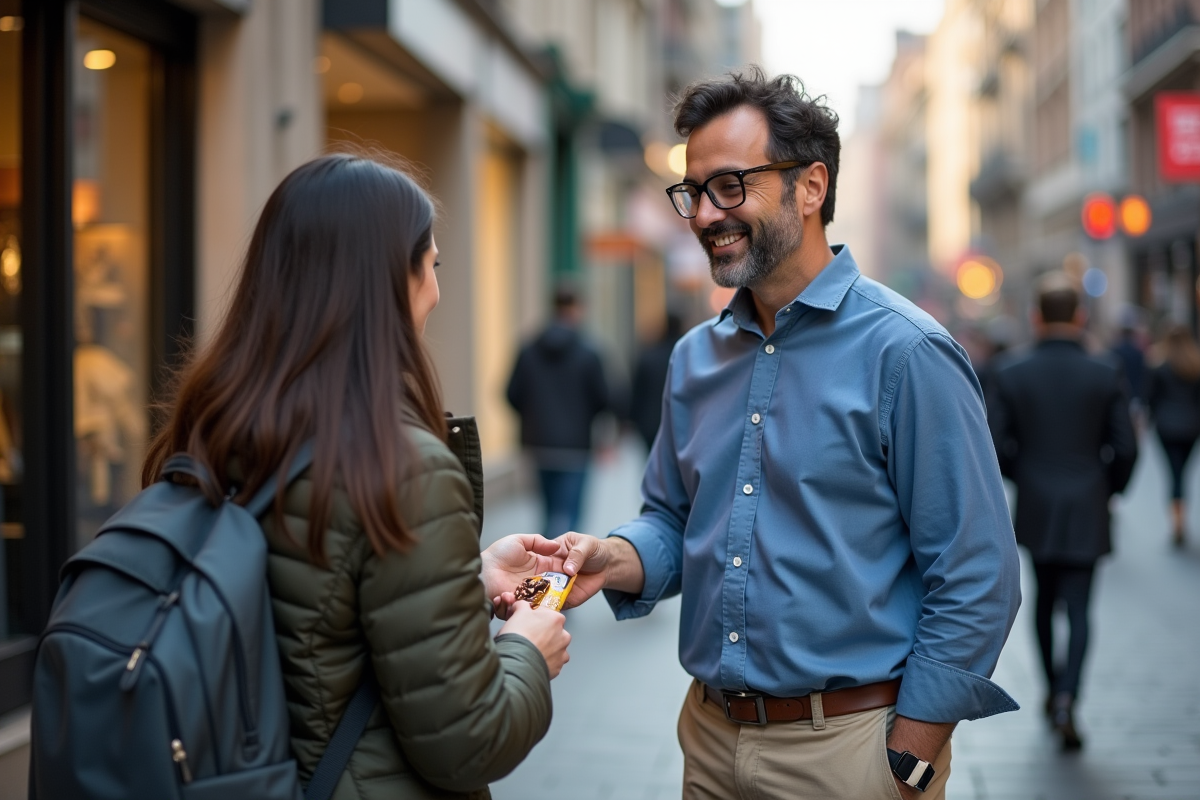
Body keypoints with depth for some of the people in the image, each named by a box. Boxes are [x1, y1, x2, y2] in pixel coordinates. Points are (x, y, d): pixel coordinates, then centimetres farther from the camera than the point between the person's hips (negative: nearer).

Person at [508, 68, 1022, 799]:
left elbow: (975, 584, -14)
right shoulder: (696, 357, 7)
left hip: (847, 741, -6)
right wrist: (615, 559, -7)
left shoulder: (905, 354, -13)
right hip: (712, 735, 6)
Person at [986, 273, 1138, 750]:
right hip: (1087, 513, -1)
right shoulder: (1106, 375, -7)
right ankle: (1066, 697, -16)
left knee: (1045, 600, 20)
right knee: (1078, 608, 1)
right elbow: (1125, 447, -7)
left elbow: (996, 447, -7)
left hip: (1035, 509, 1)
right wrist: (1110, 489, 11)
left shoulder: (1010, 376, -6)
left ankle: (1053, 689, 29)